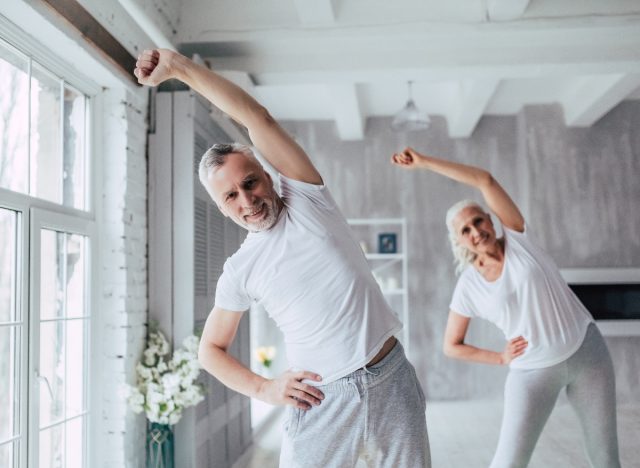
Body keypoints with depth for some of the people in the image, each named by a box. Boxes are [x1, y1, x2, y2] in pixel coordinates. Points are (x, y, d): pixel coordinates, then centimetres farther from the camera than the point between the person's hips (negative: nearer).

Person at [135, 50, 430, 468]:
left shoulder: (306, 198, 0)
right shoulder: (240, 272, 2)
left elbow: (257, 117, -9)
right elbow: (211, 349, 12)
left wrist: (178, 66, -10)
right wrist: (264, 388, -4)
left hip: (391, 379, 0)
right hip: (323, 400, 0)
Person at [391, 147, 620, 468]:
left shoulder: (518, 238, -6)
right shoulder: (468, 288, -5)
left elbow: (485, 180, -16)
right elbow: (451, 346, 5)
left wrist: (425, 161, -15)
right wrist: (501, 358, -4)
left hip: (587, 350, 1)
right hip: (533, 371, 0)